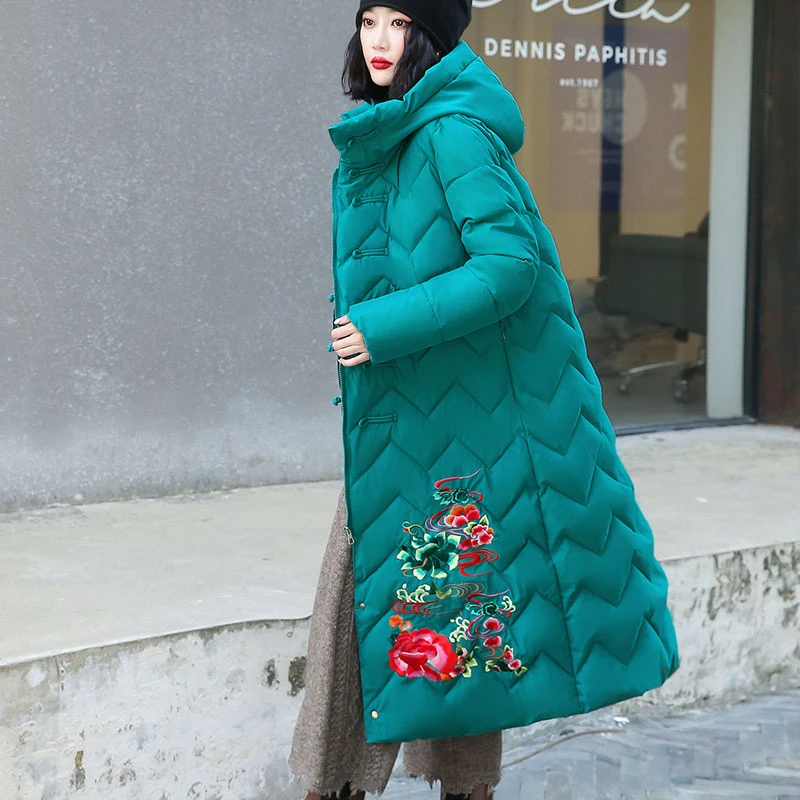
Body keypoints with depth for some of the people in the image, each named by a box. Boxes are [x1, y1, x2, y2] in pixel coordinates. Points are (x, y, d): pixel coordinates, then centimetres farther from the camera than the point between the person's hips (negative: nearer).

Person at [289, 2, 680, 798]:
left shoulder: (453, 132, -16)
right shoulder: (384, 136, 13)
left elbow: (510, 263, -23)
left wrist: (386, 328, -23)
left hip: (461, 421, -9)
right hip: (398, 418, 9)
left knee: (452, 602, 0)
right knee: (354, 593, 9)